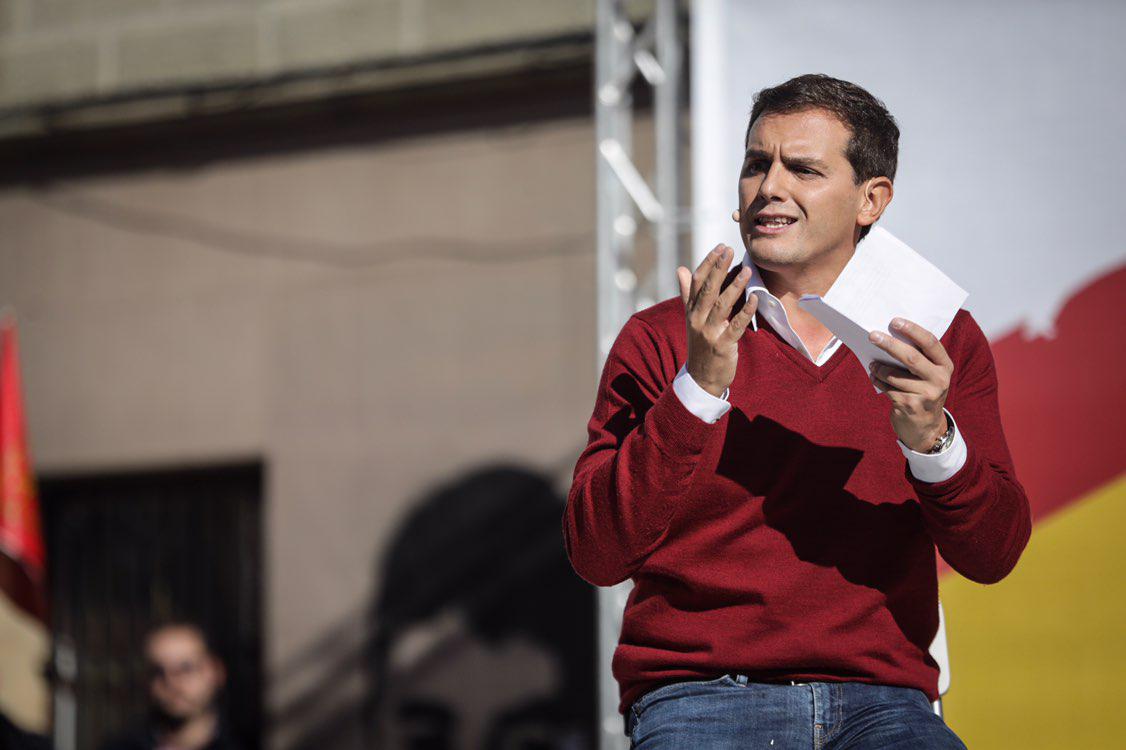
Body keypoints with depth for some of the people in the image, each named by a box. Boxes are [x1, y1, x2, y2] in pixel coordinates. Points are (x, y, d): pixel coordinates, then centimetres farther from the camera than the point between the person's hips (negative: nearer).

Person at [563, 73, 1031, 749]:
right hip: (698, 690, -2)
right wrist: (699, 390, -14)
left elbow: (993, 555, 4)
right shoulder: (661, 340, 7)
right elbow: (597, 554, -4)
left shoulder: (944, 343, 13)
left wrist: (931, 438, -15)